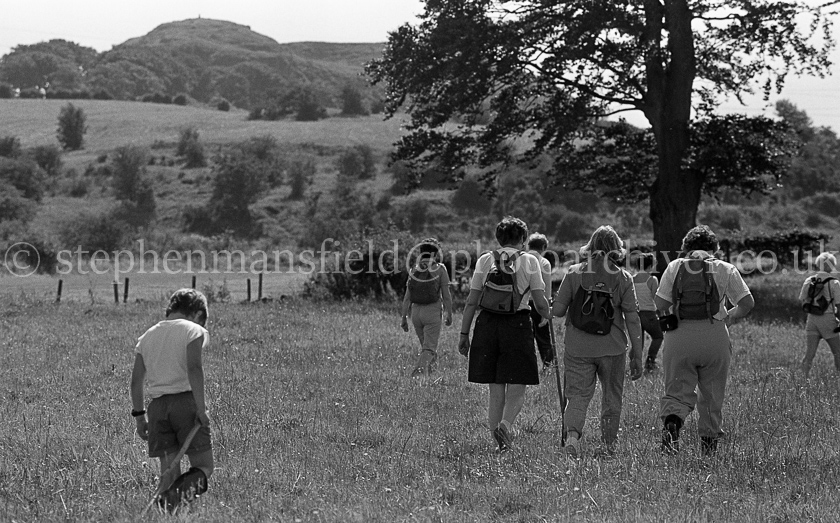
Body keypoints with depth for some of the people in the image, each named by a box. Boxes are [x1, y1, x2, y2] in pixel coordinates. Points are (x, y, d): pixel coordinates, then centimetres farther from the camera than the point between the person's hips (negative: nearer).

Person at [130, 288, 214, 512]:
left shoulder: (148, 336, 18)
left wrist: (139, 415, 17)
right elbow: (193, 368, -13)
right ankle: (190, 482, -34)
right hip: (186, 400, -5)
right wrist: (200, 407, -14)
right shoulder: (194, 330, 2)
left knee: (168, 470, 7)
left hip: (157, 405, 5)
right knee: (204, 466, -2)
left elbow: (136, 380, 13)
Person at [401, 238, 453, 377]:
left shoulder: (414, 269, 6)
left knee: (425, 346, 20)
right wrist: (449, 314, 7)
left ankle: (427, 374, 25)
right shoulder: (440, 269, -4)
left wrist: (404, 318, 10)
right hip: (432, 311, -4)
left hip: (416, 311, 4)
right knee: (429, 349, -5)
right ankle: (419, 372, -26)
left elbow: (407, 297, 5)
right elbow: (446, 295, -5)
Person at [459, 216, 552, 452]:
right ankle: (506, 423, -23)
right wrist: (547, 317, 20)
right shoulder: (529, 261, 1)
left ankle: (500, 442, 7)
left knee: (495, 390, 10)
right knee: (516, 389, 4)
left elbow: (472, 301, 4)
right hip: (518, 325, -2)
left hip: (487, 325, 2)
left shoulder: (485, 260, 7)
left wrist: (464, 333, 10)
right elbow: (540, 303, -2)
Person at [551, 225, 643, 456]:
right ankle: (609, 445, 23)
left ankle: (572, 433, -23)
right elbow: (632, 319, -3)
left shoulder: (574, 273, -1)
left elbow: (557, 310, -2)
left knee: (577, 395, 3)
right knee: (611, 397, 16)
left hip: (578, 348, 0)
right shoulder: (623, 278, -2)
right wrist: (637, 355, 1)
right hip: (612, 348, 0)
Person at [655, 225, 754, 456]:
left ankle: (671, 422, -25)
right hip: (714, 336, 0)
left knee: (678, 391, 3)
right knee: (712, 393, 15)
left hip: (679, 336, 0)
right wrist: (729, 316, 19)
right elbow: (747, 302, 2)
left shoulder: (674, 266, 7)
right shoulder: (725, 269, 7)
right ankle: (709, 440, 18)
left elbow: (660, 303, -2)